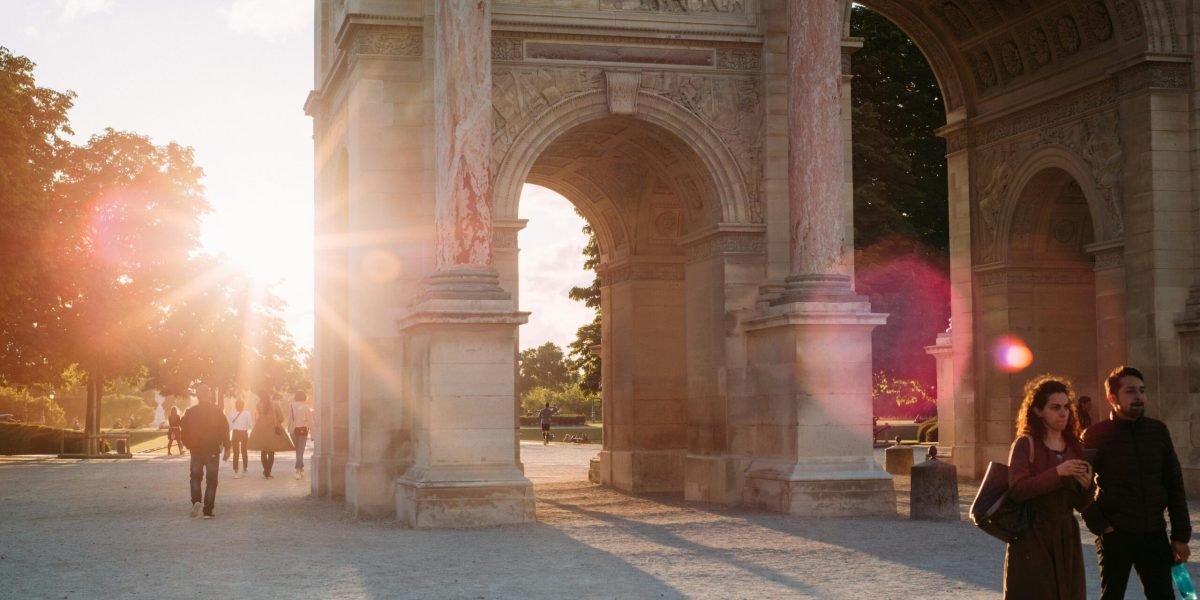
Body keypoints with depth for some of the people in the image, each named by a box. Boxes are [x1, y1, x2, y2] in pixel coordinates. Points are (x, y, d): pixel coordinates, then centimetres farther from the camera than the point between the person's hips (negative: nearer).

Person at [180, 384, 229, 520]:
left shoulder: (190, 412, -3)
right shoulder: (216, 412, -5)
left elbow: (184, 430, 0)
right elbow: (224, 430, -6)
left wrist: (188, 444, 15)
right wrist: (226, 447, 1)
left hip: (196, 450, 1)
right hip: (213, 450, -1)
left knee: (196, 476, 17)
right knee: (211, 480, 6)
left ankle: (196, 501, -8)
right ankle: (208, 511, 0)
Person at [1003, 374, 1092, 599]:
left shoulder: (1074, 447, 9)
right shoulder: (1026, 444, -7)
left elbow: (1080, 504, 12)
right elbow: (1017, 489, -19)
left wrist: (1086, 485, -10)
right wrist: (1057, 472, -23)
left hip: (1066, 536, 6)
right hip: (1033, 536, -5)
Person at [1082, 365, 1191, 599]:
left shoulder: (1158, 431, 6)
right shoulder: (1096, 435, -5)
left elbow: (1174, 485, 8)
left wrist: (1181, 534, 5)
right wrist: (1099, 525, -12)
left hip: (1155, 534, 3)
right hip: (1115, 535, -3)